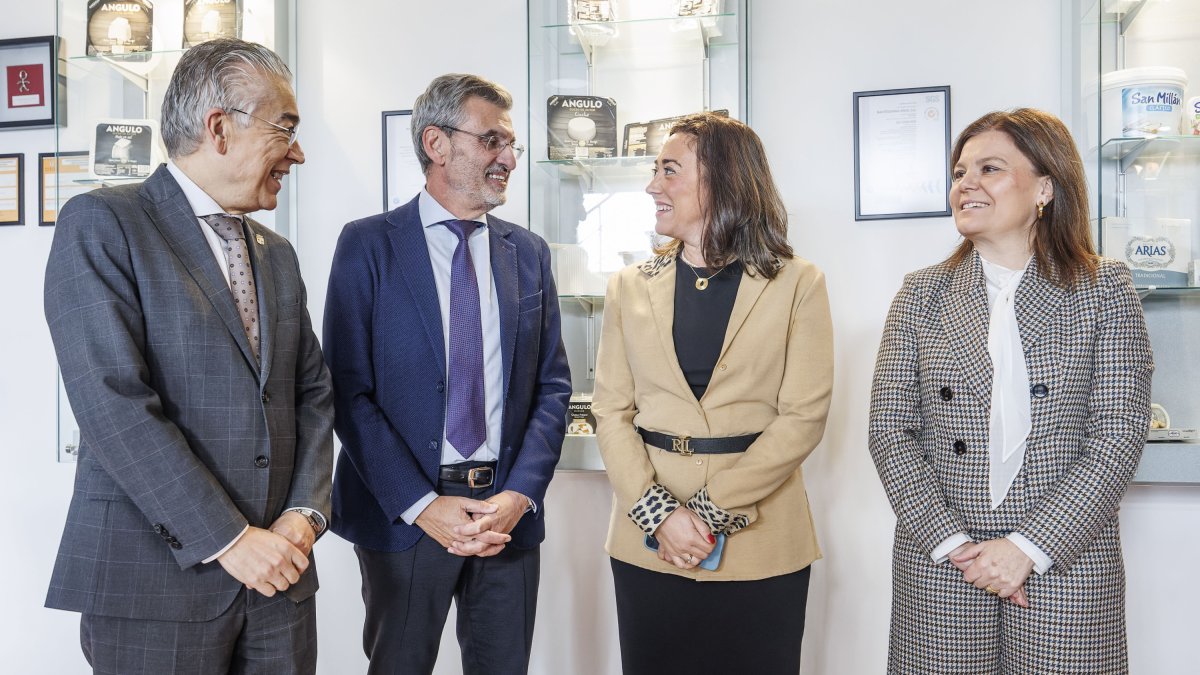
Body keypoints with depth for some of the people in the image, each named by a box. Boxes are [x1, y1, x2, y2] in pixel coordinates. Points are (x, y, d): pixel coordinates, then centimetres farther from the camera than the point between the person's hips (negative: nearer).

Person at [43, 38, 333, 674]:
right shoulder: (100, 225, -7)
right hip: (155, 575, -5)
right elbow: (113, 403, -16)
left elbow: (313, 392, 11)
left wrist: (305, 511, -4)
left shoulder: (277, 253, 13)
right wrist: (227, 538, -17)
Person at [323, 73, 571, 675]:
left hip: (509, 512, 3)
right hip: (401, 513, -3)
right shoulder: (370, 244, -3)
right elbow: (348, 389, -8)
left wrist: (519, 494, -7)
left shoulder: (529, 253, 7)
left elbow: (552, 385, 5)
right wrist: (420, 504, -14)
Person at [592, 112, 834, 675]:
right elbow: (612, 413, 1)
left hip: (759, 546, -2)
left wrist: (712, 512, -14)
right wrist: (658, 512, -12)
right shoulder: (631, 287, 6)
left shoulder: (797, 284, -2)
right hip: (648, 544, 2)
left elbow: (803, 416, -7)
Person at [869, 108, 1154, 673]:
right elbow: (890, 430, -1)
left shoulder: (1105, 291, 1)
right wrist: (952, 541, -10)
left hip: (1067, 569, -1)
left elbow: (1118, 435, -6)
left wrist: (1029, 547, -13)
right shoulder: (922, 294, 3)